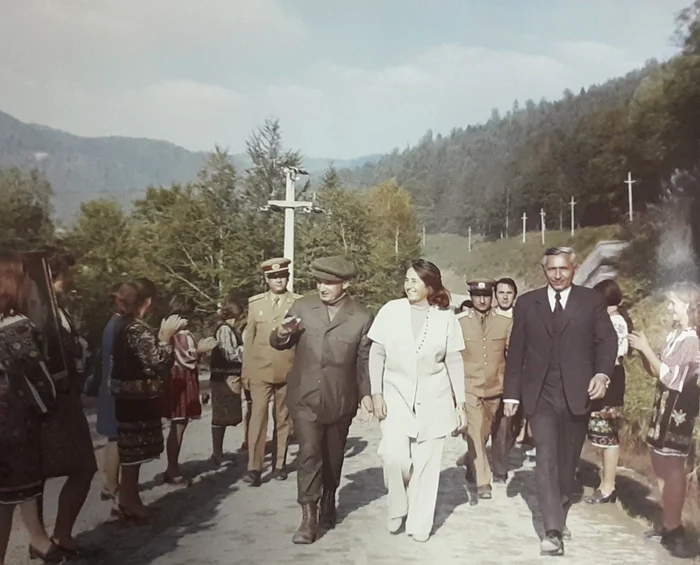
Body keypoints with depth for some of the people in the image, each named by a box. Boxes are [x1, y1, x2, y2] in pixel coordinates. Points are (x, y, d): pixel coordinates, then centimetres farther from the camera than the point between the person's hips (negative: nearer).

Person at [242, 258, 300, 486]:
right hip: (260, 370, 0)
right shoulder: (255, 303, 5)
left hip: (288, 371, 0)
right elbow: (249, 340, 8)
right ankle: (254, 468, -7)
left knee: (283, 418, 9)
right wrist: (245, 372, 6)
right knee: (258, 415, -8)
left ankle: (279, 464, 20)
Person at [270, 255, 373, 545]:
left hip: (340, 400, 1)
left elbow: (365, 360, 1)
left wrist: (366, 392, -6)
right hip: (305, 396, 0)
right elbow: (281, 344, 6)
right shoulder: (301, 307, -2)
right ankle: (309, 517, -3)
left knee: (333, 456, 15)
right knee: (309, 453, -9)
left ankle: (328, 501, 38)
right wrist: (281, 334, -17)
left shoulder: (362, 317, -4)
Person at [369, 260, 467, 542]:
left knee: (426, 463, 4)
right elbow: (376, 355, 0)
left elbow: (454, 362, 3)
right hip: (396, 394, 0)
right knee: (393, 455, -17)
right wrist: (376, 394, -6)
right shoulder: (391, 310, -4)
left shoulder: (445, 316, -3)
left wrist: (461, 403, 1)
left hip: (433, 399, 1)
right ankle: (397, 507, 11)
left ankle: (419, 524, 21)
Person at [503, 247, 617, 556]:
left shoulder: (592, 300, 5)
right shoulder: (527, 303, 7)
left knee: (567, 461, 11)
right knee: (546, 458, -12)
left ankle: (559, 516, 31)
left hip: (576, 393, 1)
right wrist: (511, 393, 4)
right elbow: (516, 351, 7)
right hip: (539, 395, 0)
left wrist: (602, 374, -17)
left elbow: (607, 340, 1)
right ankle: (553, 530, -13)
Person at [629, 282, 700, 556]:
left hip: (678, 405, -9)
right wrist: (642, 350, -1)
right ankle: (670, 524, 22)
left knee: (672, 466, -4)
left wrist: (646, 348, -15)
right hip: (666, 403, 10)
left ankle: (673, 528, 5)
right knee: (662, 464, 13)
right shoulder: (676, 334, 13)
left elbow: (667, 374, -19)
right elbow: (656, 372, 12)